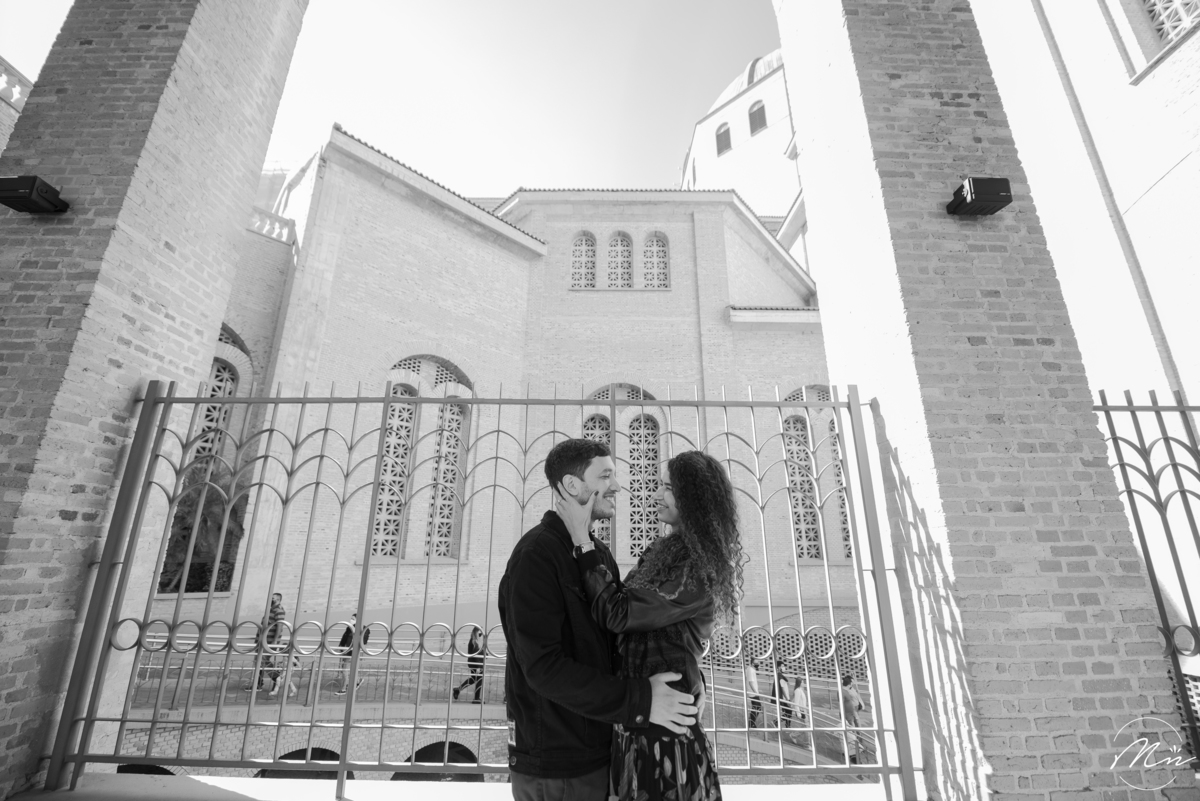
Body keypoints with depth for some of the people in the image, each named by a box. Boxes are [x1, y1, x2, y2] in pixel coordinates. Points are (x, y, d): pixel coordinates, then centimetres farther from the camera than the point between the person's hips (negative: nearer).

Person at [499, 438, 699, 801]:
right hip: (554, 766, -7)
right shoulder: (536, 553, -20)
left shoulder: (599, 553, 6)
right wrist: (640, 701, -25)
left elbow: (612, 642, 10)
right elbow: (544, 666, -25)